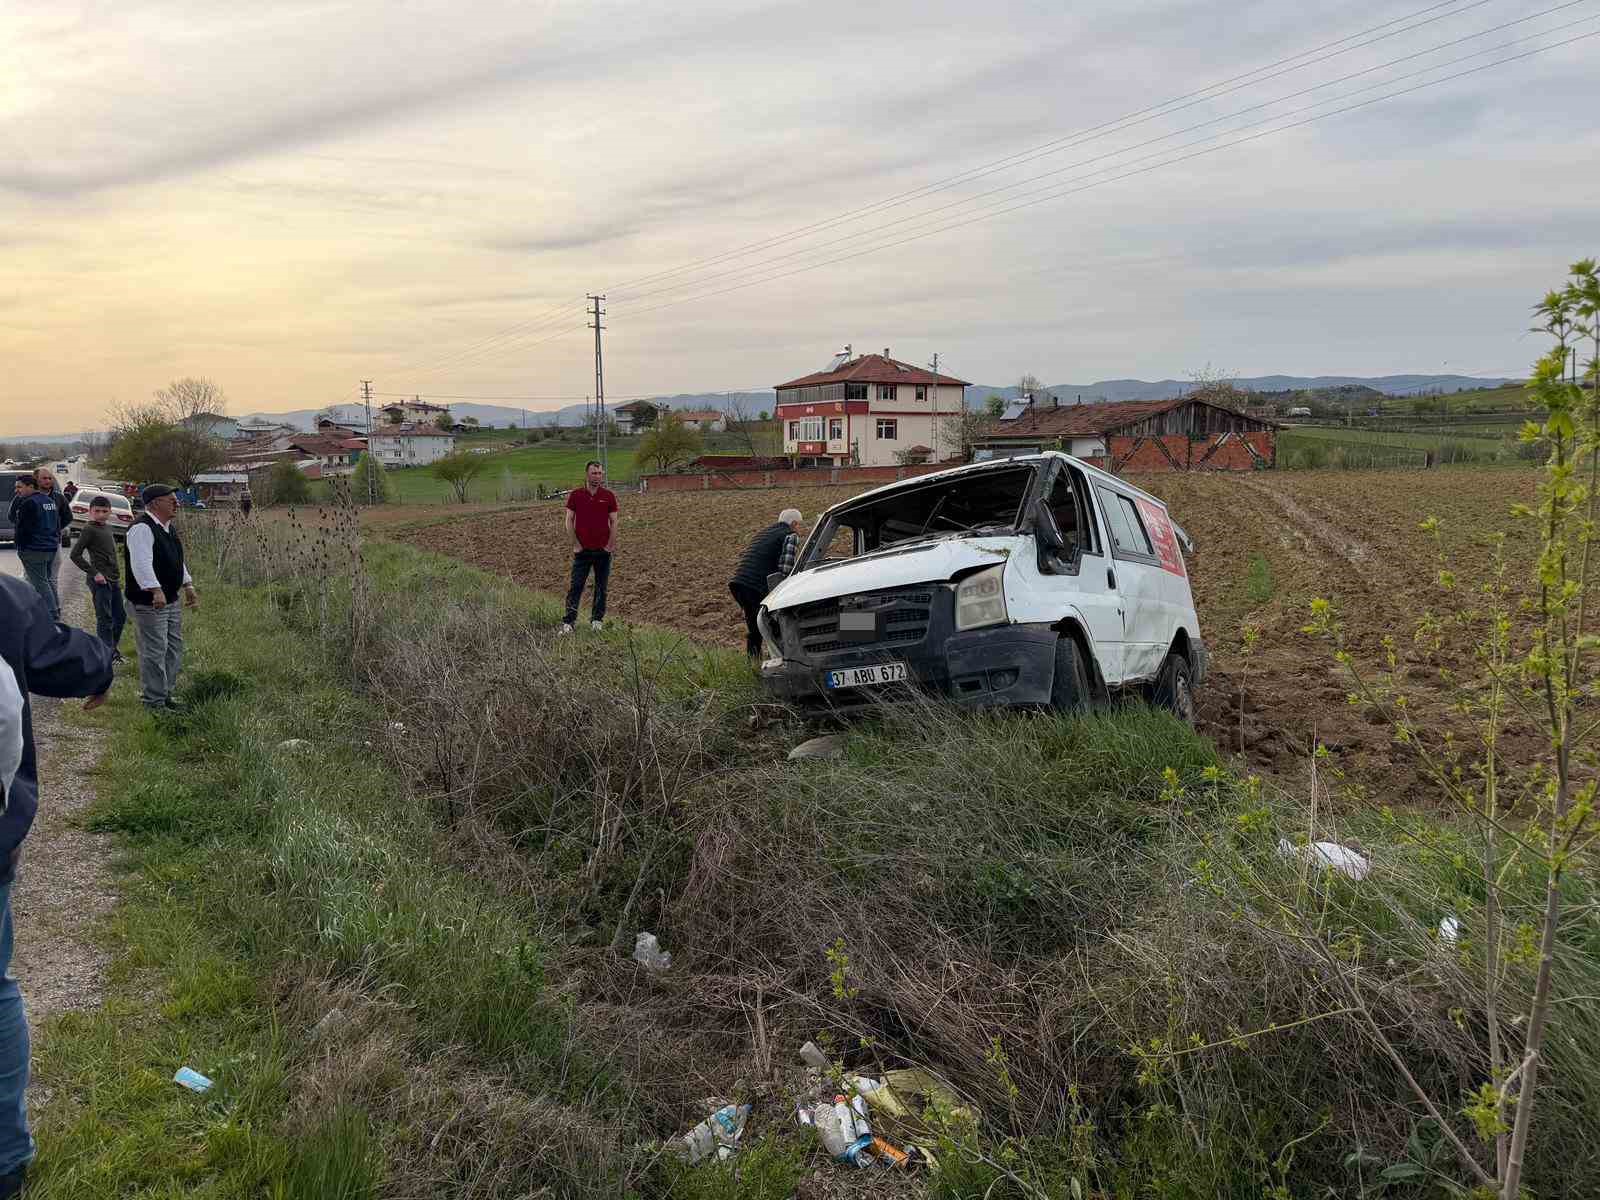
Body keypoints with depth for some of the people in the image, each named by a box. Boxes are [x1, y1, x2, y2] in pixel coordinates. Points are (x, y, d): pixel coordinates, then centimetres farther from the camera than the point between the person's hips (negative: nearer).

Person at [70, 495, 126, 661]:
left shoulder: (107, 528, 13)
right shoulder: (89, 529, -10)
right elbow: (75, 555, -15)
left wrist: (117, 576, 16)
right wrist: (94, 573, -18)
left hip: (113, 579, 8)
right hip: (100, 580, -8)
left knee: (121, 616, 15)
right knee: (105, 619, -4)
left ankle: (113, 648, 29)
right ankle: (108, 654, 2)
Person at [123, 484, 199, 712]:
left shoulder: (167, 527, 15)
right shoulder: (141, 528, -18)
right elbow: (142, 563, -29)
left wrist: (188, 586, 22)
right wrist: (156, 590, -37)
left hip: (171, 600, 10)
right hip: (149, 602, -10)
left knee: (173, 649, 16)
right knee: (154, 652, -6)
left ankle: (165, 694, 28)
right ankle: (153, 702, 2)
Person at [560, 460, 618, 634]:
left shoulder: (608, 496, 2)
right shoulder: (575, 495, 0)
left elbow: (613, 522, 5)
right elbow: (569, 520, 1)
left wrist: (611, 545, -3)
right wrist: (576, 545, -5)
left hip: (603, 549, 1)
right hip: (582, 550, -1)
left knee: (601, 587, 7)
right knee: (576, 586, -3)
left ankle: (597, 619, 18)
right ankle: (568, 622, -1)